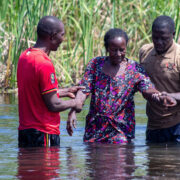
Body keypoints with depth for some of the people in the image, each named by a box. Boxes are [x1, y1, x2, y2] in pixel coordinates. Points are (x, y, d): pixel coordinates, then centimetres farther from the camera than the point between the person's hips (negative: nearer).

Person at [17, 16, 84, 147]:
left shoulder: (24, 56, 9)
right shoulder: (45, 64, -20)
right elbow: (53, 105, -18)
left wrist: (66, 92, 25)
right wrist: (74, 103, 1)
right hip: (43, 134, -9)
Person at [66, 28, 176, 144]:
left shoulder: (135, 70, 1)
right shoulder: (95, 64, 6)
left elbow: (147, 89, -13)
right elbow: (84, 90, -1)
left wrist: (159, 97, -37)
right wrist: (73, 111, -17)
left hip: (121, 129, -2)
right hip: (95, 127, 2)